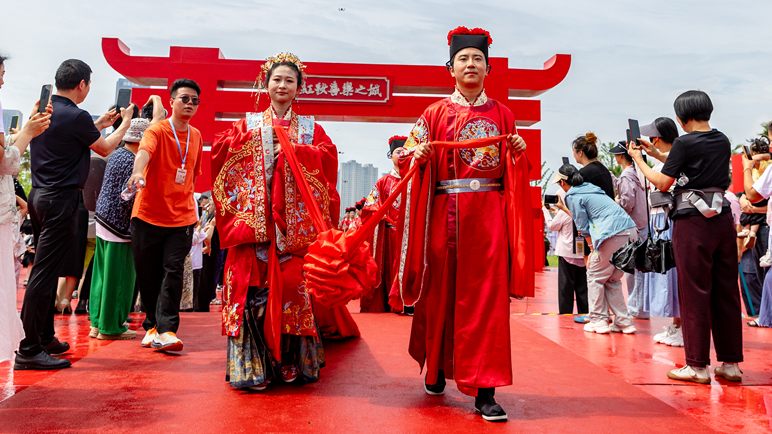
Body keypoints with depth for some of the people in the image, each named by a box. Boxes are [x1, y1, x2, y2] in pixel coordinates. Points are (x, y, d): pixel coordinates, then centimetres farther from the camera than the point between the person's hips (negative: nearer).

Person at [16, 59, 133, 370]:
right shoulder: (75, 116, -15)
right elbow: (105, 149, 0)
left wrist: (99, 124, 29)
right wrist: (125, 123, 15)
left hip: (38, 195, 9)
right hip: (61, 200, -9)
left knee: (46, 270, 17)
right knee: (44, 275, -8)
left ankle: (45, 337, 27)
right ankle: (29, 350, -4)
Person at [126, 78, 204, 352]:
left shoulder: (196, 136, 10)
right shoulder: (157, 130, -6)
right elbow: (144, 151, -29)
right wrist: (138, 173, -50)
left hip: (182, 217, 3)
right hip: (148, 214, -2)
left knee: (173, 271, -8)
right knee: (147, 275, 6)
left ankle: (167, 331, -8)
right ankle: (152, 325, 23)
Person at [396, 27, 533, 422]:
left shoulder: (502, 114, 14)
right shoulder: (436, 113, 10)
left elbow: (513, 171, 14)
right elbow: (411, 159, 4)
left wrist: (518, 153, -6)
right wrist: (417, 155, -17)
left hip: (489, 214, 0)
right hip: (444, 213, 0)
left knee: (486, 296, -5)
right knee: (441, 292, 5)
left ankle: (484, 390, -1)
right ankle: (436, 368, 28)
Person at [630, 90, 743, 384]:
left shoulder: (685, 143, -9)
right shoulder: (723, 141, 12)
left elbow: (663, 183, -6)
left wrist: (638, 159, 7)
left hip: (693, 222, -6)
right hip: (723, 219, 6)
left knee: (695, 293, -1)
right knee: (726, 291, 10)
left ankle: (698, 365, 5)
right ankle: (731, 362, 17)